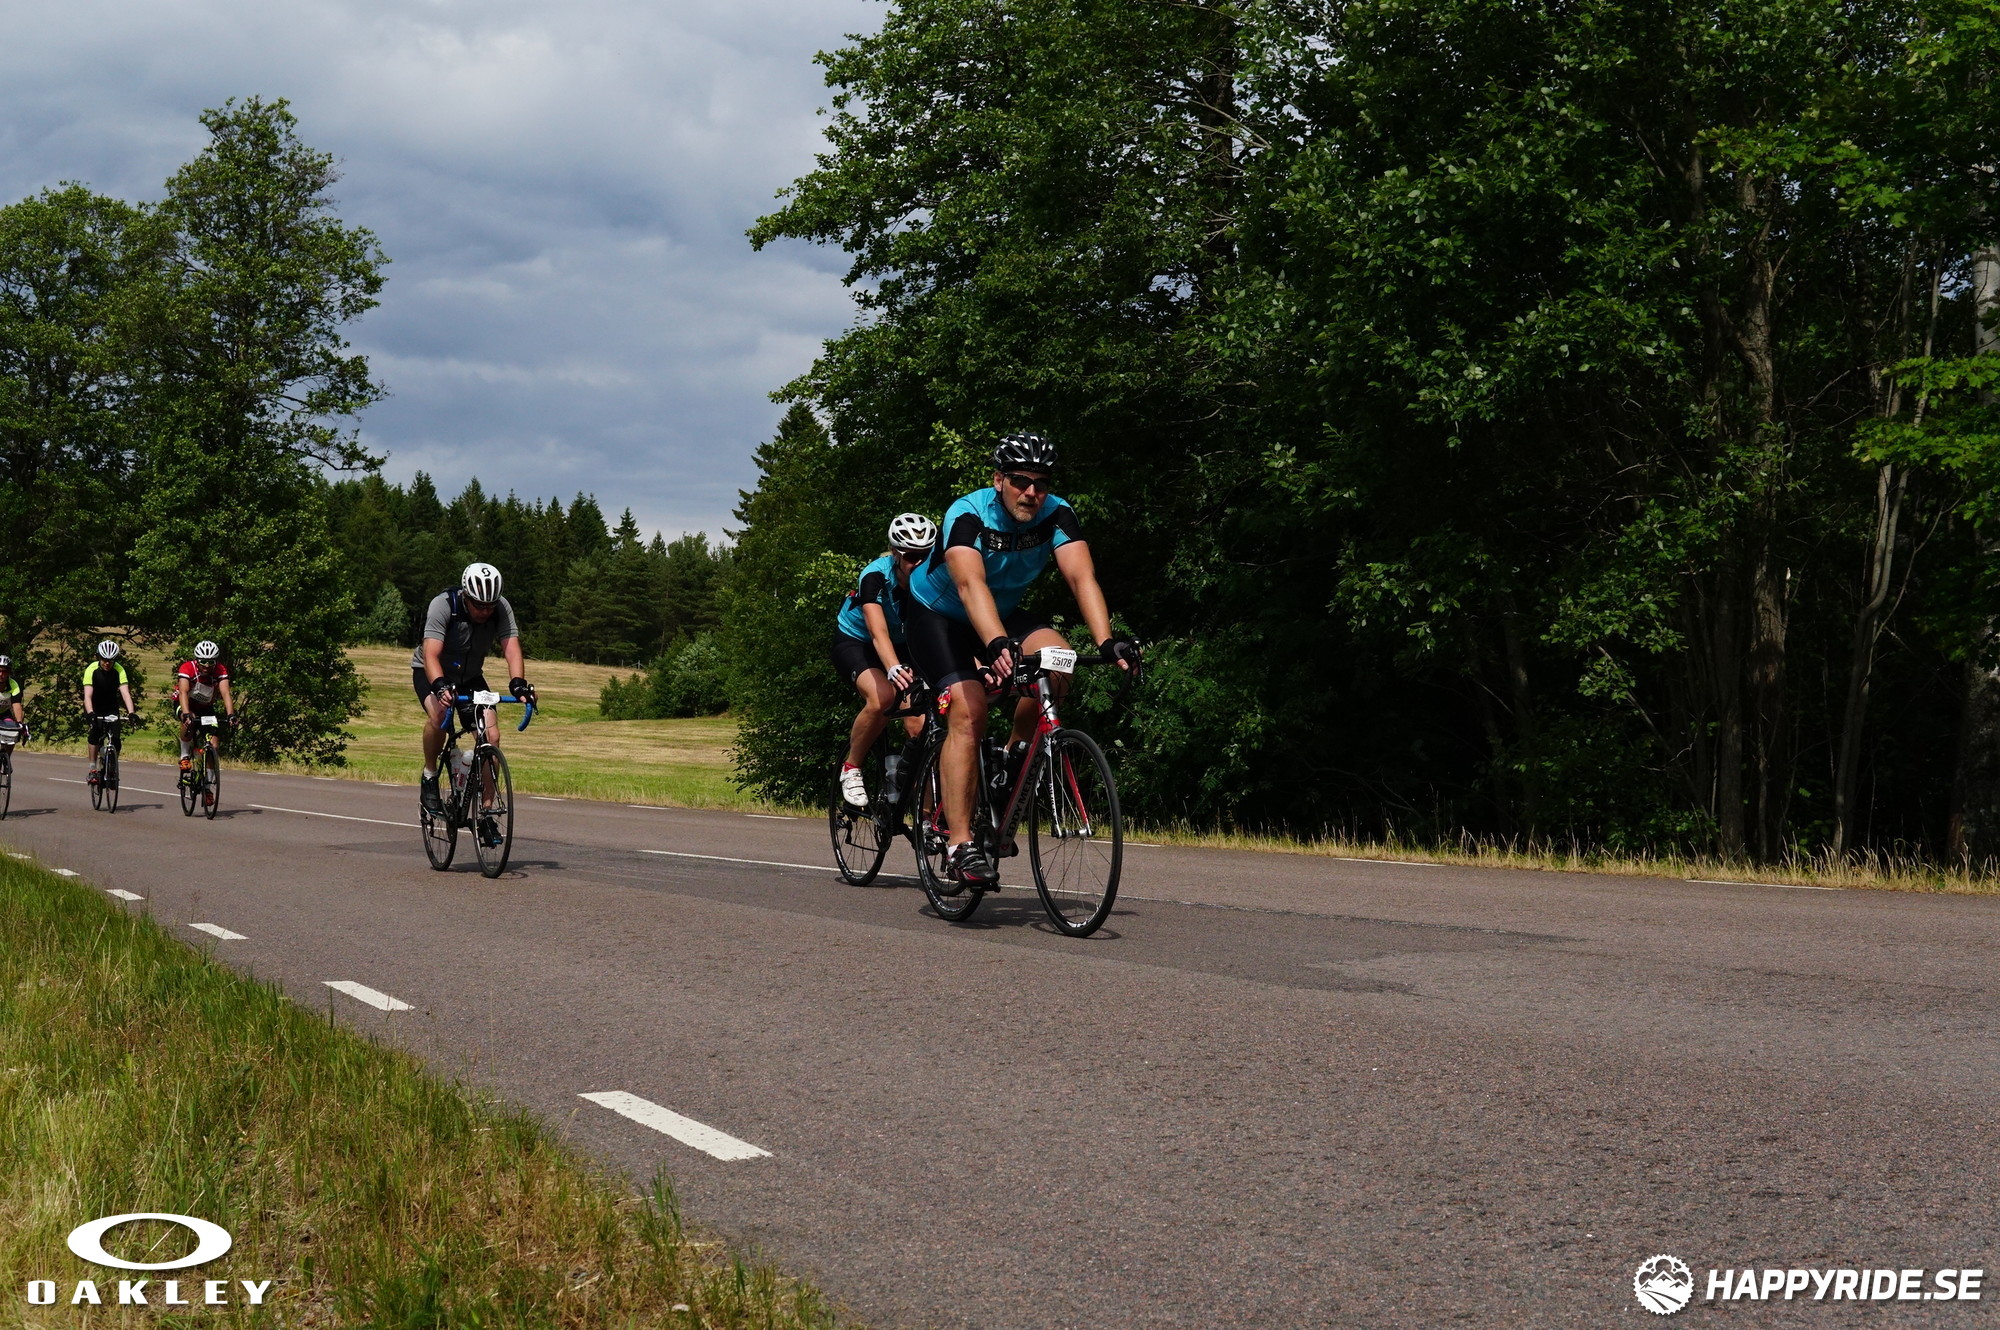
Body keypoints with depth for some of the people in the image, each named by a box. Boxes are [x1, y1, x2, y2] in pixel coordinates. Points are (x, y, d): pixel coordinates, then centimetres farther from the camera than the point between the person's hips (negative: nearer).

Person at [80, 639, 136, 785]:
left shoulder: (119, 670, -21)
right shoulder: (92, 669, -25)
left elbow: (125, 692, -29)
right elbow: (87, 695, -33)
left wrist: (131, 713, -44)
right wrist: (90, 714, -49)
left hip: (111, 707, 1)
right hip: (94, 708, -1)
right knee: (96, 731, -24)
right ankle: (93, 769, -15)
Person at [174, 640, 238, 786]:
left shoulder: (220, 670, -22)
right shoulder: (187, 668, -29)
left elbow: (225, 693, -32)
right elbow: (183, 692, -41)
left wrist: (231, 714, -48)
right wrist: (186, 714, -56)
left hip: (206, 706, 3)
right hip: (186, 704, -3)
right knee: (189, 721, -38)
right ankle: (185, 757, -16)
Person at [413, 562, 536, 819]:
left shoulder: (501, 608, -21)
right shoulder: (443, 605, -30)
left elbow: (512, 648, -30)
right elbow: (430, 655, -39)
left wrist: (517, 683, -49)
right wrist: (440, 687, -58)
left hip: (470, 677, 3)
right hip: (431, 673, -3)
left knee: (491, 737, -15)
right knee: (440, 714, -35)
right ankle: (430, 776, -10)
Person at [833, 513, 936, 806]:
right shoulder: (876, 576, -30)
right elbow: (878, 632, -43)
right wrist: (894, 669, -63)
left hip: (901, 646, 4)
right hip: (854, 642, -3)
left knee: (918, 722, -18)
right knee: (882, 698, -34)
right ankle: (851, 768, -11)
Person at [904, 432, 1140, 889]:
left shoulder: (1056, 514, -19)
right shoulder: (968, 514, -30)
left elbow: (1081, 576, -32)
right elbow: (970, 584, -46)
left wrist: (1107, 641, -48)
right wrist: (997, 645, -63)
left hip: (1004, 613, 4)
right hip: (938, 615, -4)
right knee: (969, 712, -23)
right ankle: (960, 846, -24)